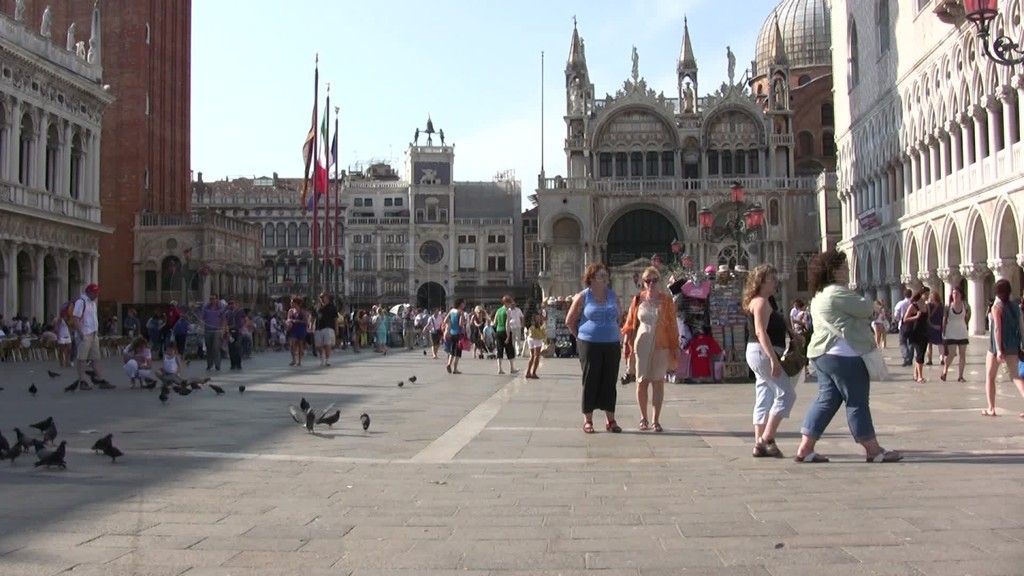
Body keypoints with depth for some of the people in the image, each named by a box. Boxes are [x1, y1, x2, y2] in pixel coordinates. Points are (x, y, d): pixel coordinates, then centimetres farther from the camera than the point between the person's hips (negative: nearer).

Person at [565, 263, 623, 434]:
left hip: (612, 345, 3)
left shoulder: (613, 296, 10)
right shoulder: (583, 297, -2)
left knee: (609, 381, 6)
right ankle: (588, 420, 10)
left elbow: (618, 318, 18)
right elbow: (569, 321, 4)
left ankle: (610, 420, 15)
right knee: (590, 381, 1)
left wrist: (617, 337, 11)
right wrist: (579, 336, 5)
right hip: (590, 345, -3)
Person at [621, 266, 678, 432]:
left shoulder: (666, 300, 2)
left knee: (658, 382, 2)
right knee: (642, 381, 2)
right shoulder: (638, 299, 4)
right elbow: (630, 323, 7)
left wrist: (675, 347, 1)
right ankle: (643, 418, 16)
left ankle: (655, 420, 8)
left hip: (661, 346, 0)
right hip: (642, 345, 1)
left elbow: (672, 325, 3)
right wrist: (628, 344, 2)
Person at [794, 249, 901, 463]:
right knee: (857, 402, -1)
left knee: (826, 400, 10)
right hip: (844, 355, -10)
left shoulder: (818, 295, 18)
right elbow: (867, 309, -10)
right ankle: (873, 450, 9)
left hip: (822, 353, 10)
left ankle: (805, 449, 6)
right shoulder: (838, 293, -14)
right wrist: (861, 301, 11)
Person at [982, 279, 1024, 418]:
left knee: (990, 377, 9)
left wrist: (999, 350, -20)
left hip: (997, 346, -5)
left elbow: (997, 329, -18)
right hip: (1013, 346, 5)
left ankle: (991, 409, 10)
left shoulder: (996, 307, -12)